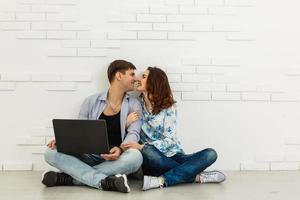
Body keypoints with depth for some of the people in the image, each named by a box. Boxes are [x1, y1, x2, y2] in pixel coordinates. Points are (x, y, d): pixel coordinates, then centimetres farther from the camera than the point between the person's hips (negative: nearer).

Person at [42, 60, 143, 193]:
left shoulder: (133, 105, 7)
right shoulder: (91, 101, 9)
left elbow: (133, 133, -6)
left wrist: (120, 149, -29)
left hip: (116, 159, -1)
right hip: (89, 157, 1)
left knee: (135, 156, -36)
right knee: (51, 153, -21)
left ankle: (68, 178, -29)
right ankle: (104, 181, -36)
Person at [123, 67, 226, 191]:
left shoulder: (168, 108, -1)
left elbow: (168, 140, -11)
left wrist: (142, 147, -25)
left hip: (172, 156, 1)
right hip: (152, 159, 0)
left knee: (210, 154, -22)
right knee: (147, 152, -37)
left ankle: (162, 180, -34)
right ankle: (196, 176, -24)